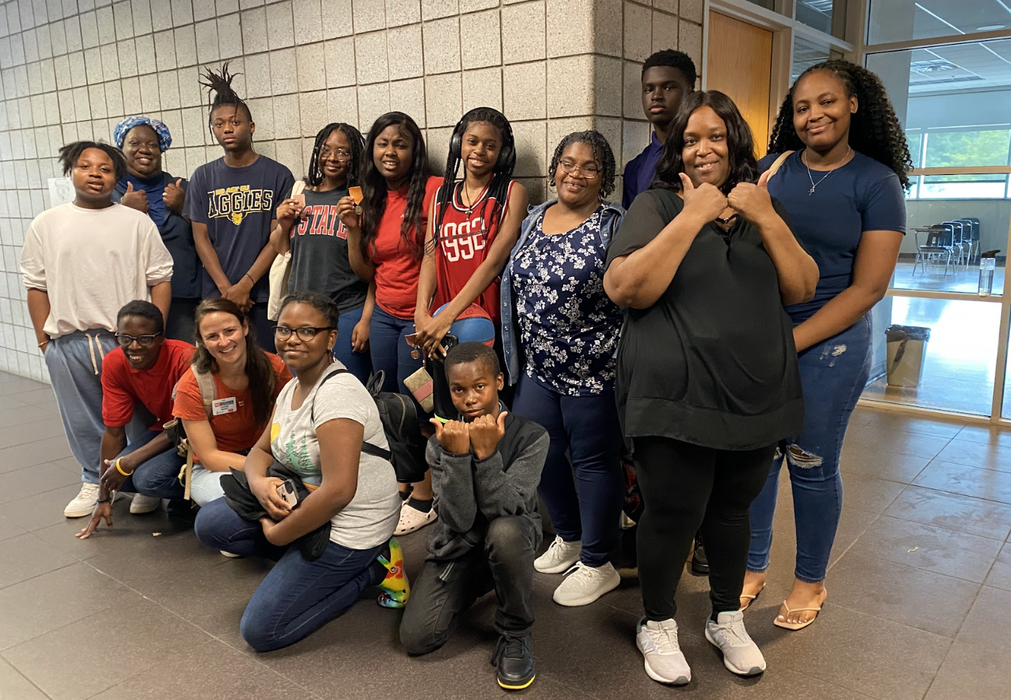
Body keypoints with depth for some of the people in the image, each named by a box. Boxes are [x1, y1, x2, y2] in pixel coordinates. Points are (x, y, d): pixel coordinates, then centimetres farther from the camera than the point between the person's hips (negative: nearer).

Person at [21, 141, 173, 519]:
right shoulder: (46, 224, 8)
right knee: (83, 421, 12)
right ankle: (95, 481, 31)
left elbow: (160, 280, 1)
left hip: (127, 340, -2)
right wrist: (43, 340, 6)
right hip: (67, 343, 2)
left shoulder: (138, 222, 2)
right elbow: (36, 286, 10)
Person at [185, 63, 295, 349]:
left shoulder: (277, 175, 0)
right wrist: (226, 288, -7)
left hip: (263, 294, -2)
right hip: (217, 295, 2)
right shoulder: (203, 177, 8)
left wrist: (245, 285, -11)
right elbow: (201, 237, 4)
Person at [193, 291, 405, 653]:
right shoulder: (292, 388, 7)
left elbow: (339, 491, -29)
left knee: (260, 631, -7)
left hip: (348, 526, -9)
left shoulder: (337, 393, -24)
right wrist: (259, 483, -12)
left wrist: (277, 533, -16)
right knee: (209, 523, 4)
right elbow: (261, 450, 13)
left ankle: (372, 568, 2)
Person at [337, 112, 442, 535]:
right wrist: (353, 229, -2)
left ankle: (424, 499, 17)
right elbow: (366, 272, 12)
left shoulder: (432, 190, -10)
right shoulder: (371, 201, 10)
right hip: (384, 316, 7)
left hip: (420, 317, -6)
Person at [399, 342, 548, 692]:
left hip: (510, 542, -2)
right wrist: (457, 456, -32)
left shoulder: (530, 436, -17)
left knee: (504, 531, -39)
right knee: (416, 638, -13)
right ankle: (475, 586, 19)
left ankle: (515, 634, -12)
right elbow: (459, 520, -20)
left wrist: (486, 453, -36)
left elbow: (503, 509, -26)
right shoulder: (441, 442, -11)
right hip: (457, 547, 3)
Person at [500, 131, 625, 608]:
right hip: (538, 368, 7)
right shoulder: (532, 220, 10)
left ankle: (597, 564, 23)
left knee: (593, 461, 5)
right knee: (538, 454, 14)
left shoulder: (614, 226, -9)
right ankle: (569, 537, 38)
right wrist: (516, 358, 16)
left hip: (592, 371, -6)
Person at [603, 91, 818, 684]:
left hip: (758, 395, 5)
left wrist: (767, 219, -10)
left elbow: (803, 289, 3)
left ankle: (728, 619, 38)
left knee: (731, 510, 17)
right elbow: (626, 289, -16)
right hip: (676, 396, -4)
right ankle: (658, 624, 28)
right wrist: (693, 216, -19)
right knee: (673, 515, 2)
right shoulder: (657, 205, -2)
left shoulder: (763, 207, 12)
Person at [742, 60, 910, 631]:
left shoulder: (876, 183, -4)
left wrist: (791, 343, -15)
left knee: (812, 466, 7)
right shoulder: (770, 171, 6)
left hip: (827, 343, -3)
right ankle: (754, 567, 28)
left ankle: (811, 582, 28)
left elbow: (869, 286, -8)